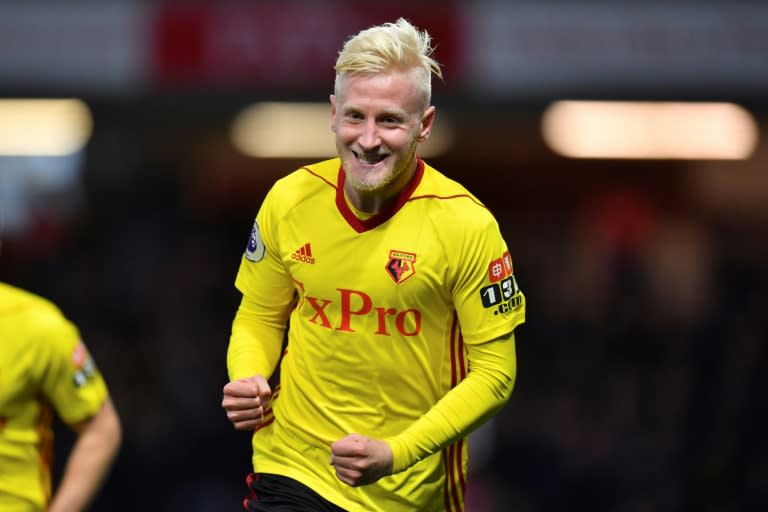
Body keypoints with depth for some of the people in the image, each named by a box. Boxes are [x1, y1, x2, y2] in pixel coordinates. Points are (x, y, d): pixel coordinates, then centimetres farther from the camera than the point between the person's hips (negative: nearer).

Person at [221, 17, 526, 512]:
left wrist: (397, 455, -21)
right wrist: (248, 381, -10)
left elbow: (495, 372, -11)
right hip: (289, 472, 2)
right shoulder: (289, 200, -4)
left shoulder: (467, 225, -14)